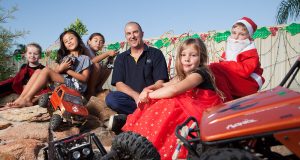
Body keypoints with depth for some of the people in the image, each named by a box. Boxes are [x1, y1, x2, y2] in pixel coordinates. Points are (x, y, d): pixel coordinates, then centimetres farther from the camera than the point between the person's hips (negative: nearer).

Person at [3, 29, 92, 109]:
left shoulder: (85, 58, 7)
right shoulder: (64, 58, 24)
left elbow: (84, 78, -5)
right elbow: (55, 72, 13)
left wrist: (67, 70, -7)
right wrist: (60, 68, -9)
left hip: (75, 86, -6)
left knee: (46, 70, -23)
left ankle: (27, 99, -26)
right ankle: (21, 98, -23)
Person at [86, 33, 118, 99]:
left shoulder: (97, 55, 13)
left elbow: (103, 69, 3)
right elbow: (91, 61, -26)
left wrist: (110, 58, -11)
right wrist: (107, 53, -21)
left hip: (93, 81, 8)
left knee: (108, 68, 6)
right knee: (96, 65, -27)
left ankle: (98, 88, 3)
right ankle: (90, 91, -18)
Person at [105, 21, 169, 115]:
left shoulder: (156, 54, 8)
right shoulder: (121, 58, 16)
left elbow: (160, 83, -1)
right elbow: (119, 84, 4)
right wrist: (136, 96, -16)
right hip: (130, 98, 3)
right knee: (110, 98, -29)